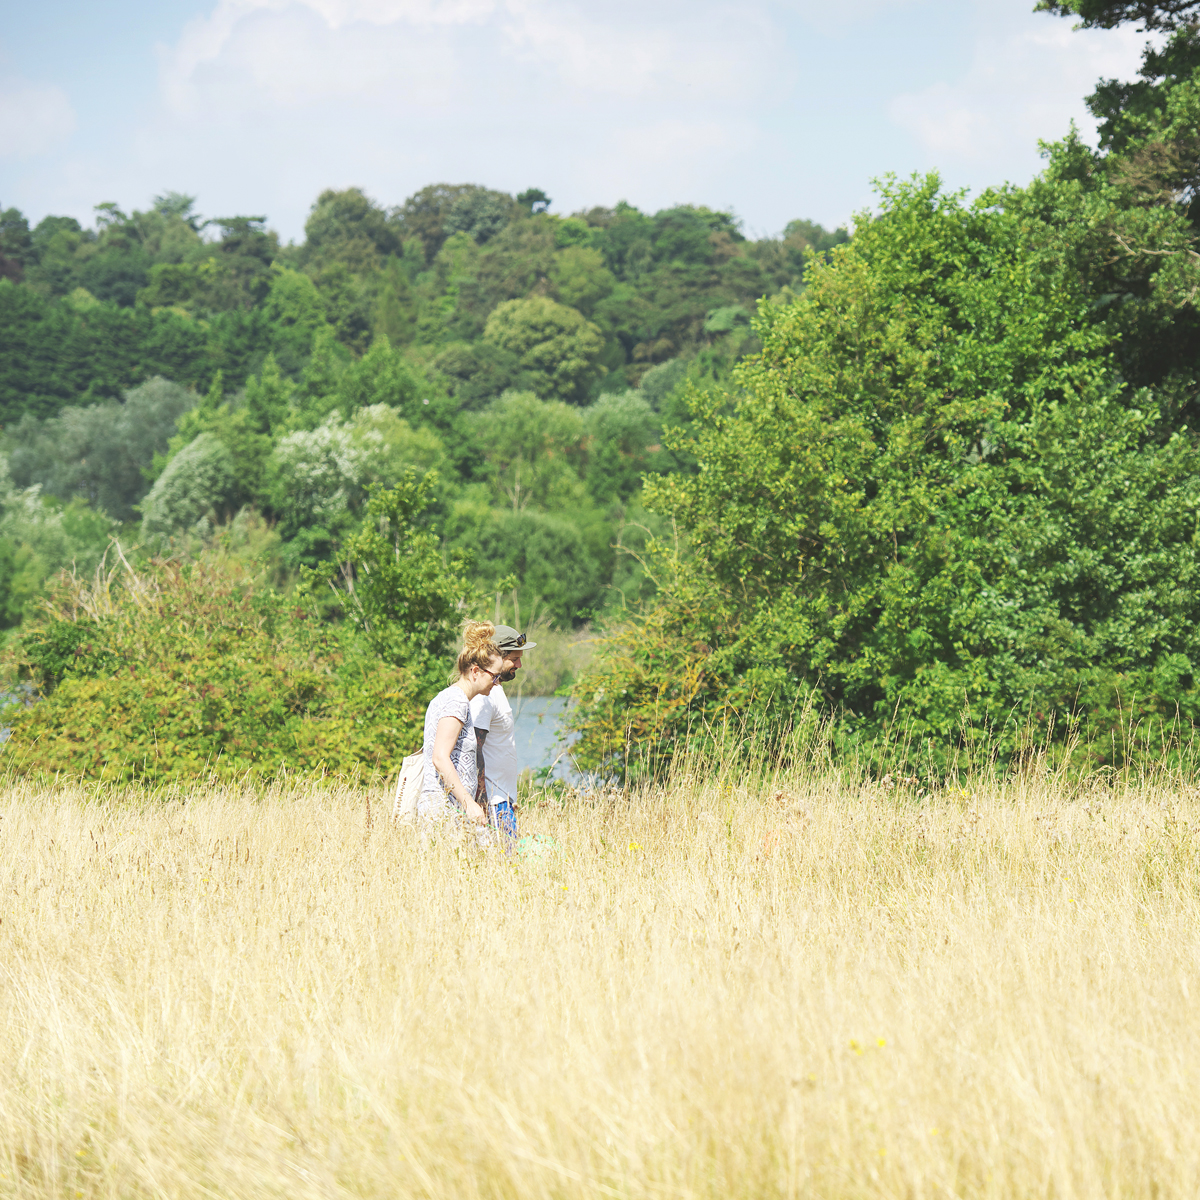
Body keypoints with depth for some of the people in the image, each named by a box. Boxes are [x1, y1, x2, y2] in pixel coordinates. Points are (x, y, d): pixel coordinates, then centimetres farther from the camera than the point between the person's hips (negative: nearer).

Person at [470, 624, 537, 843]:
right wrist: (483, 801, -23)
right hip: (493, 800, -10)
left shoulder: (497, 690, 17)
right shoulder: (483, 696, -16)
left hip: (504, 796, 10)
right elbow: (475, 751, -21)